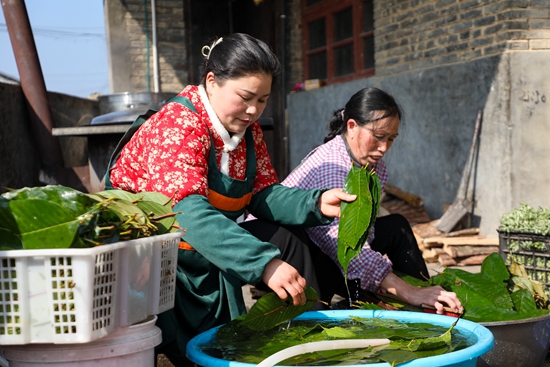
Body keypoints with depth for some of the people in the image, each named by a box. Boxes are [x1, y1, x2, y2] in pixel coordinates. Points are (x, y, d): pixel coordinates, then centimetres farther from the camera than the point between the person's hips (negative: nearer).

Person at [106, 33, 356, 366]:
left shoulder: (247, 127, 4)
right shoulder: (176, 126, -24)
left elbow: (263, 194, 2)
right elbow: (188, 211, -38)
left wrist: (317, 203, -19)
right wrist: (264, 263, -47)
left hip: (207, 250, 9)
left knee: (288, 238, 2)